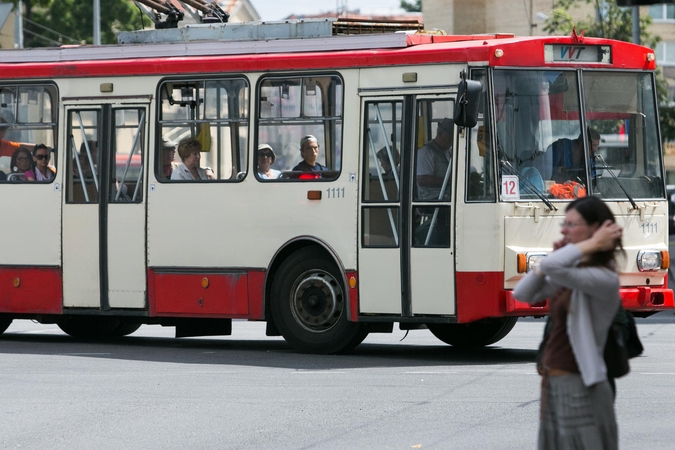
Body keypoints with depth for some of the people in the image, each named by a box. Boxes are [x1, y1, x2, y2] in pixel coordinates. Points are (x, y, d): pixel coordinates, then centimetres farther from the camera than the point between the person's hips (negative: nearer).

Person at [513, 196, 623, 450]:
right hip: (554, 384, 9)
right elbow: (522, 294, 10)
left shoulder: (604, 279, -18)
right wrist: (553, 257, 2)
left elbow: (551, 267, -32)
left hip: (579, 388, -9)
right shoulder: (575, 271, 9)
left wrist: (594, 244, -20)